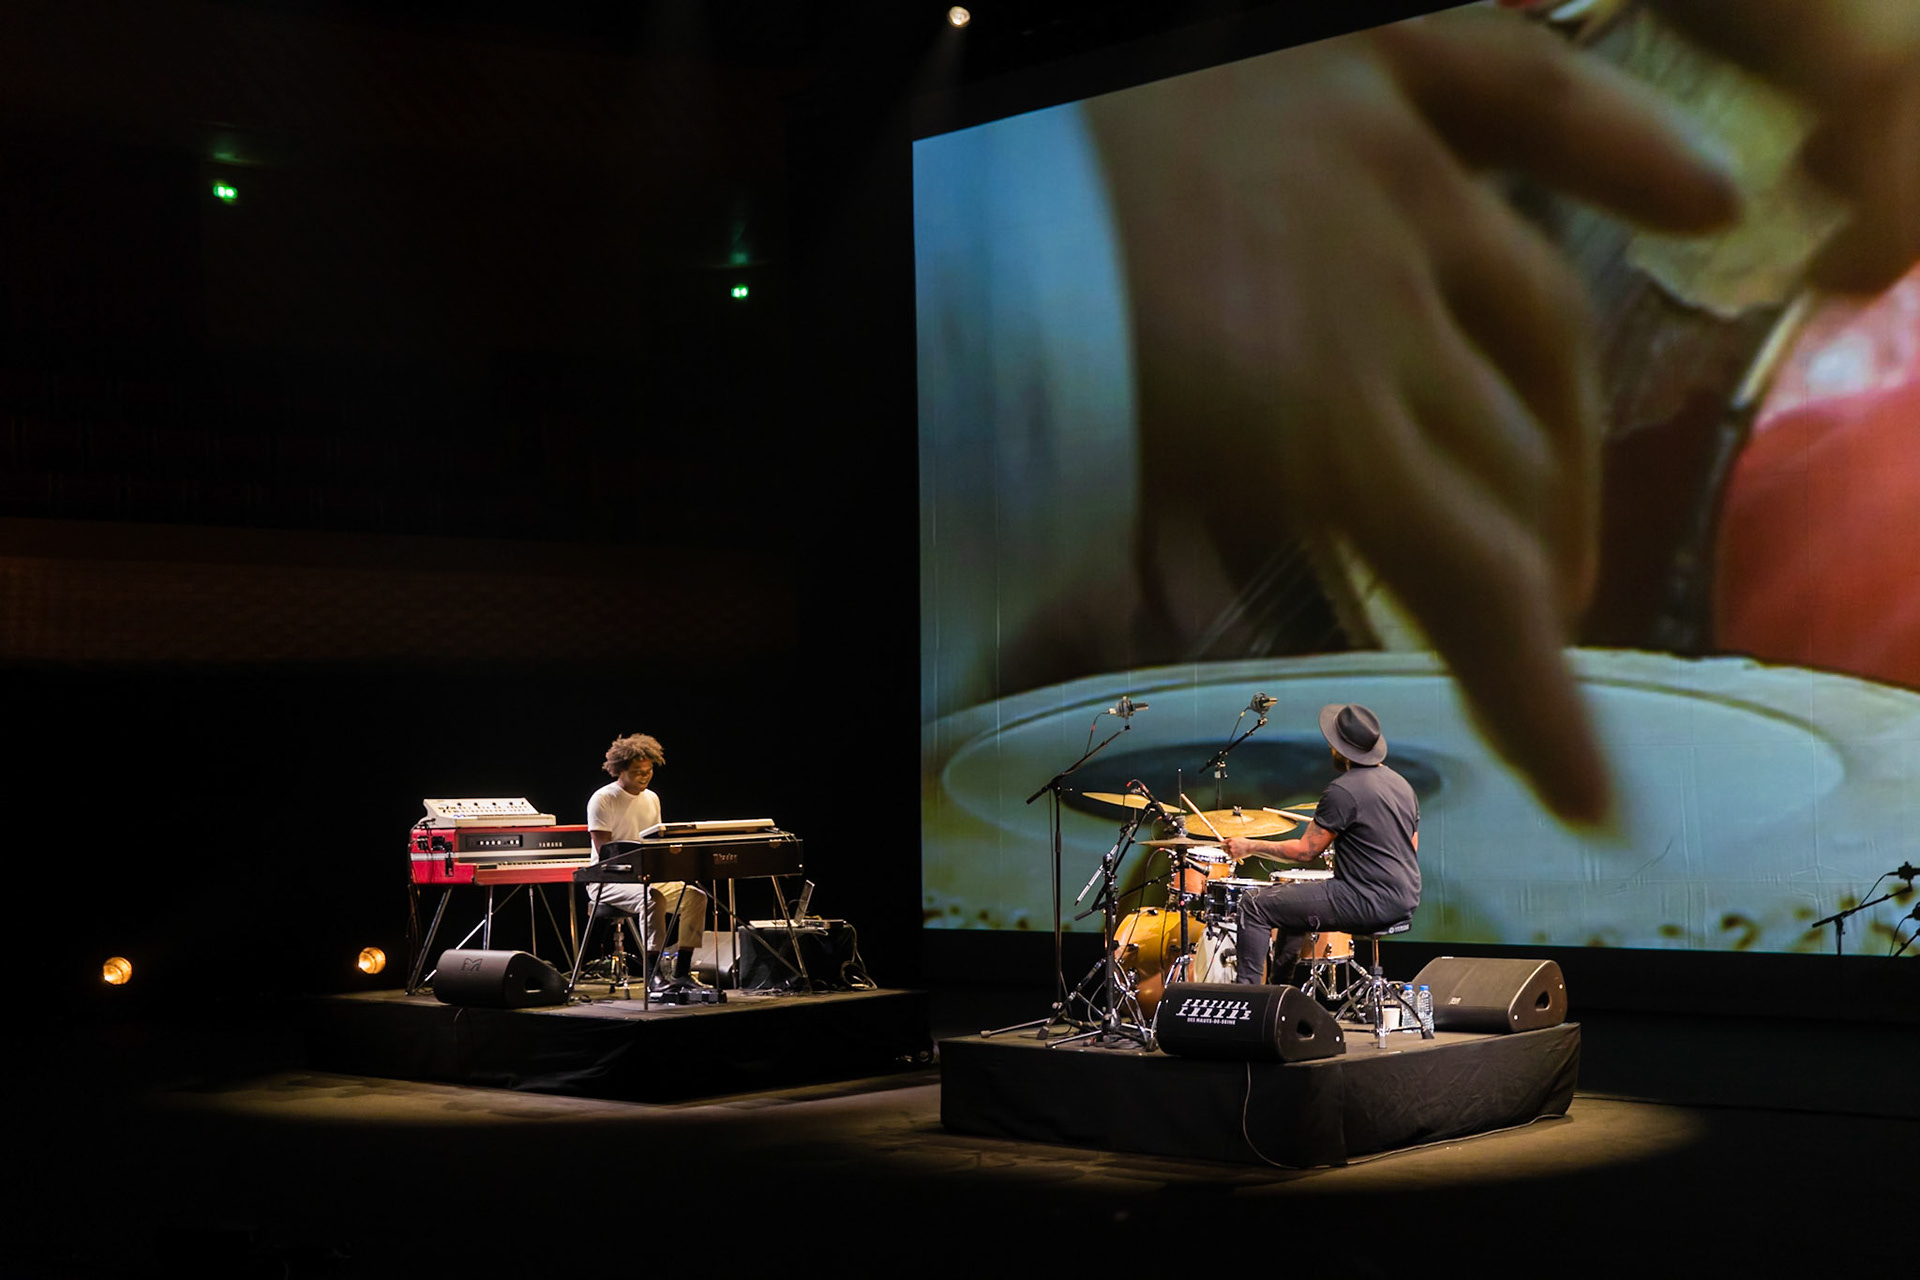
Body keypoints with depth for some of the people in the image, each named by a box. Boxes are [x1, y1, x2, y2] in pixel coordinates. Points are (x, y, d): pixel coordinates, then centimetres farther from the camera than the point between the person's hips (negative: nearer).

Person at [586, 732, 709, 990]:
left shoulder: (652, 799, 13)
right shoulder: (602, 800, -9)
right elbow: (604, 853, -14)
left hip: (647, 876, 7)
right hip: (609, 881, -7)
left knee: (695, 895, -14)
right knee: (652, 896, -36)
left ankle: (682, 971, -10)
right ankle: (655, 973, -33)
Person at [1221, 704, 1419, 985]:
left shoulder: (1343, 791, -16)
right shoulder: (1401, 784, 11)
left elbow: (1305, 850, -11)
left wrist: (1250, 847, 0)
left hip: (1368, 903, -10)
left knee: (1255, 904, -3)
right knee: (1293, 898, 31)